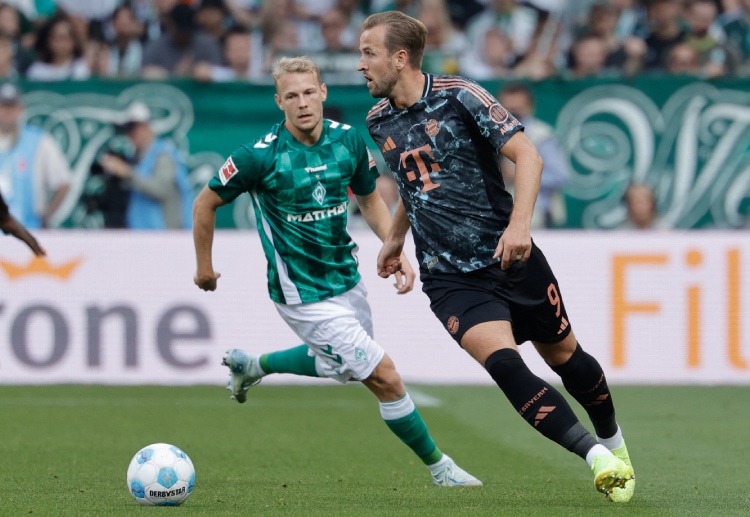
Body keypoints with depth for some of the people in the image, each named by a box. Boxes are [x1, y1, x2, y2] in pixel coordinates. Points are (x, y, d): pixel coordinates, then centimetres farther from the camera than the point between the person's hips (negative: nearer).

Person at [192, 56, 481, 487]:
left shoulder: (349, 140, -6)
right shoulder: (262, 156, -21)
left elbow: (369, 197, 12)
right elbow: (205, 204, -7)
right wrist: (205, 267, 2)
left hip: (347, 279, 7)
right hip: (305, 295, -7)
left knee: (340, 363, 30)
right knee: (386, 379, -9)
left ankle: (254, 365, 48)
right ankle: (439, 467, 8)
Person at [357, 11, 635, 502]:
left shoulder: (460, 96, -10)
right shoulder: (380, 122, 6)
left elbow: (527, 154, -15)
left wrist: (519, 222, -27)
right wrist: (395, 240, 33)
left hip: (511, 258, -2)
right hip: (448, 277, 2)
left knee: (564, 356, 10)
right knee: (503, 363, -23)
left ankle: (613, 440, 38)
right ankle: (596, 457, -26)